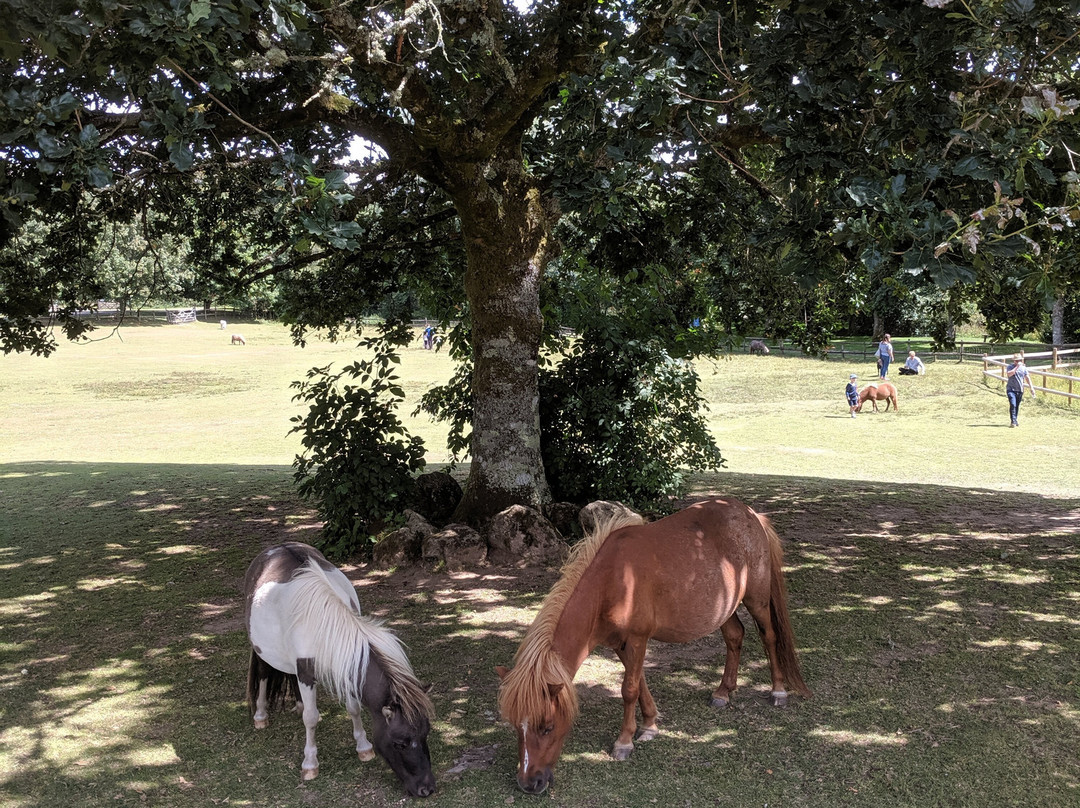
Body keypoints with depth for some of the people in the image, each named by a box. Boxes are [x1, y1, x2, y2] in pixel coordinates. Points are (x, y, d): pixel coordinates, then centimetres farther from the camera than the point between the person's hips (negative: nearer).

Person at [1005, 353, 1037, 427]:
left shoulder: (1023, 368, 10)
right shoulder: (1010, 367, -3)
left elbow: (1027, 378, 11)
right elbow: (1009, 374, -24)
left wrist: (1031, 388, 5)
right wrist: (1017, 367, -23)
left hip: (1020, 390, 4)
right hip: (1011, 389, -4)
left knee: (1017, 406, 10)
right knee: (1013, 405, -18)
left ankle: (1016, 420, 23)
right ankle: (1013, 421, -19)